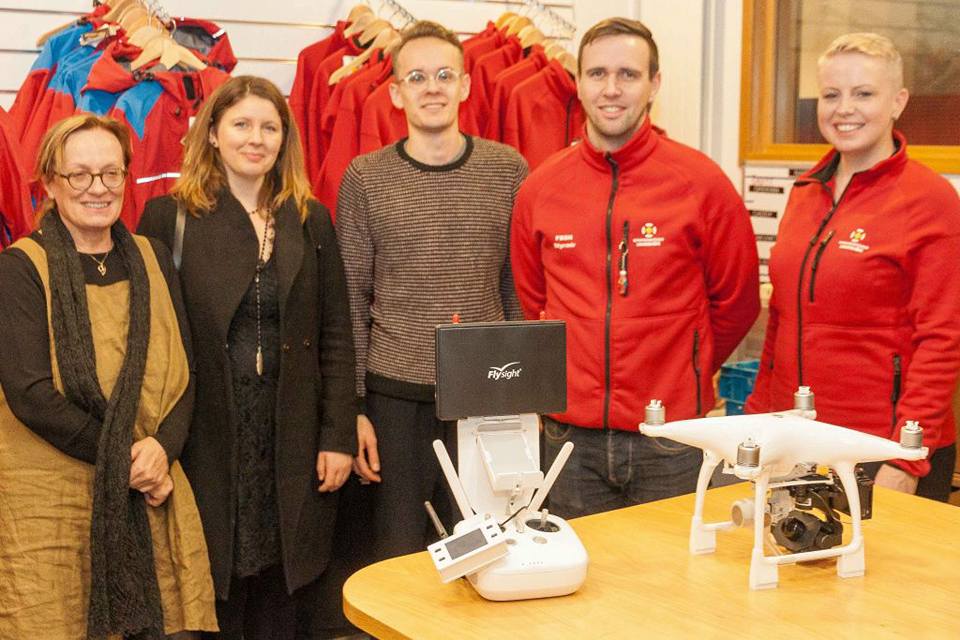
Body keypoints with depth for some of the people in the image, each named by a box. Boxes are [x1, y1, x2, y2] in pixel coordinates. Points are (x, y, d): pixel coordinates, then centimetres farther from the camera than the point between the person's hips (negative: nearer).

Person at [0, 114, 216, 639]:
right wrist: (123, 460, -13)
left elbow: (185, 373, 8)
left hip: (152, 496, 4)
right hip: (50, 502, -4)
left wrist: (163, 447, -11)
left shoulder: (152, 260, 11)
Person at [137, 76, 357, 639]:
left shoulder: (311, 220, 8)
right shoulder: (170, 216, 0)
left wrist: (339, 438, 0)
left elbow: (336, 336, 7)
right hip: (208, 440, -2)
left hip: (292, 440, 2)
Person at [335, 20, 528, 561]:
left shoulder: (507, 170, 3)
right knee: (396, 552, 8)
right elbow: (351, 302, 1)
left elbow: (522, 288, 7)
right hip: (395, 397, -1)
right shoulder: (366, 178, 0)